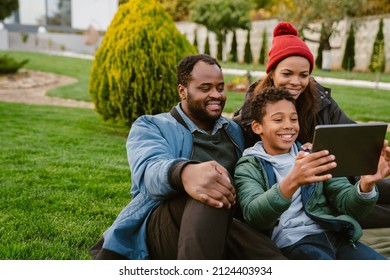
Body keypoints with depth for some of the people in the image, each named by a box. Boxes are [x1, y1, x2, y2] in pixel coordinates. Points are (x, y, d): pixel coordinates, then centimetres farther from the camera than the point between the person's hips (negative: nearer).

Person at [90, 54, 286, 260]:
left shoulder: (234, 131, 26)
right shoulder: (150, 126, 7)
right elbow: (150, 169, -17)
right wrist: (184, 173, -41)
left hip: (223, 229, 3)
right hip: (159, 228, -3)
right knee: (207, 194, -38)